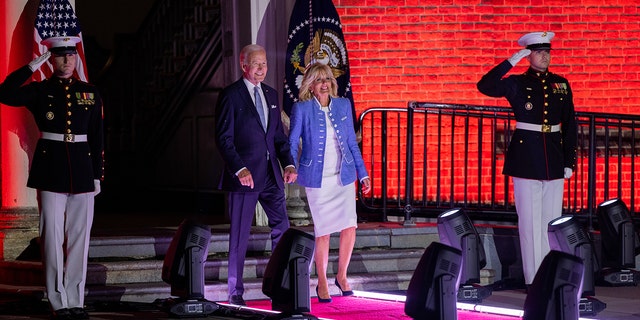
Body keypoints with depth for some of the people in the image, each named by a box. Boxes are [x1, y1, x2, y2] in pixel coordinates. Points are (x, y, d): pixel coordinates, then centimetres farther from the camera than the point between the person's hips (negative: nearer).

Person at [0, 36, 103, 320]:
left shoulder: (90, 93, 10)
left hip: (82, 169, 3)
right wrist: (33, 66, -13)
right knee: (53, 235, -2)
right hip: (50, 169, -2)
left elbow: (97, 138, 11)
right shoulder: (40, 91, 2)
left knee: (80, 235, 4)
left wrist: (97, 175, 6)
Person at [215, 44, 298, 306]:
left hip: (271, 175, 6)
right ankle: (235, 292, 9)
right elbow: (224, 139, -10)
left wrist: (288, 164, 3)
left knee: (282, 228, 2)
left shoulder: (271, 94, 14)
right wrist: (239, 169, -20)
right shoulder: (231, 95, -6)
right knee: (239, 236, 1)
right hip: (244, 175, -6)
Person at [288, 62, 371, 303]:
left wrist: (363, 174, 11)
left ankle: (341, 276, 15)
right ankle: (322, 284, 14)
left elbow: (352, 142, 12)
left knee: (349, 228, -7)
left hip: (343, 176, 3)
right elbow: (292, 143, 1)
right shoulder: (301, 109, -3)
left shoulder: (343, 105, 7)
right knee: (323, 232, -1)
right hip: (317, 179, -3)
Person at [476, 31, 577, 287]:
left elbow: (570, 124, 11)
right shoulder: (517, 83, -1)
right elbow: (485, 86, -16)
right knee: (530, 220, -2)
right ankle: (533, 279, 2)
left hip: (554, 157, 3)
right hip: (526, 156, -3)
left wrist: (570, 161, 6)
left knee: (552, 219, 7)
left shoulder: (561, 84, 9)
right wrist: (511, 61, -18)